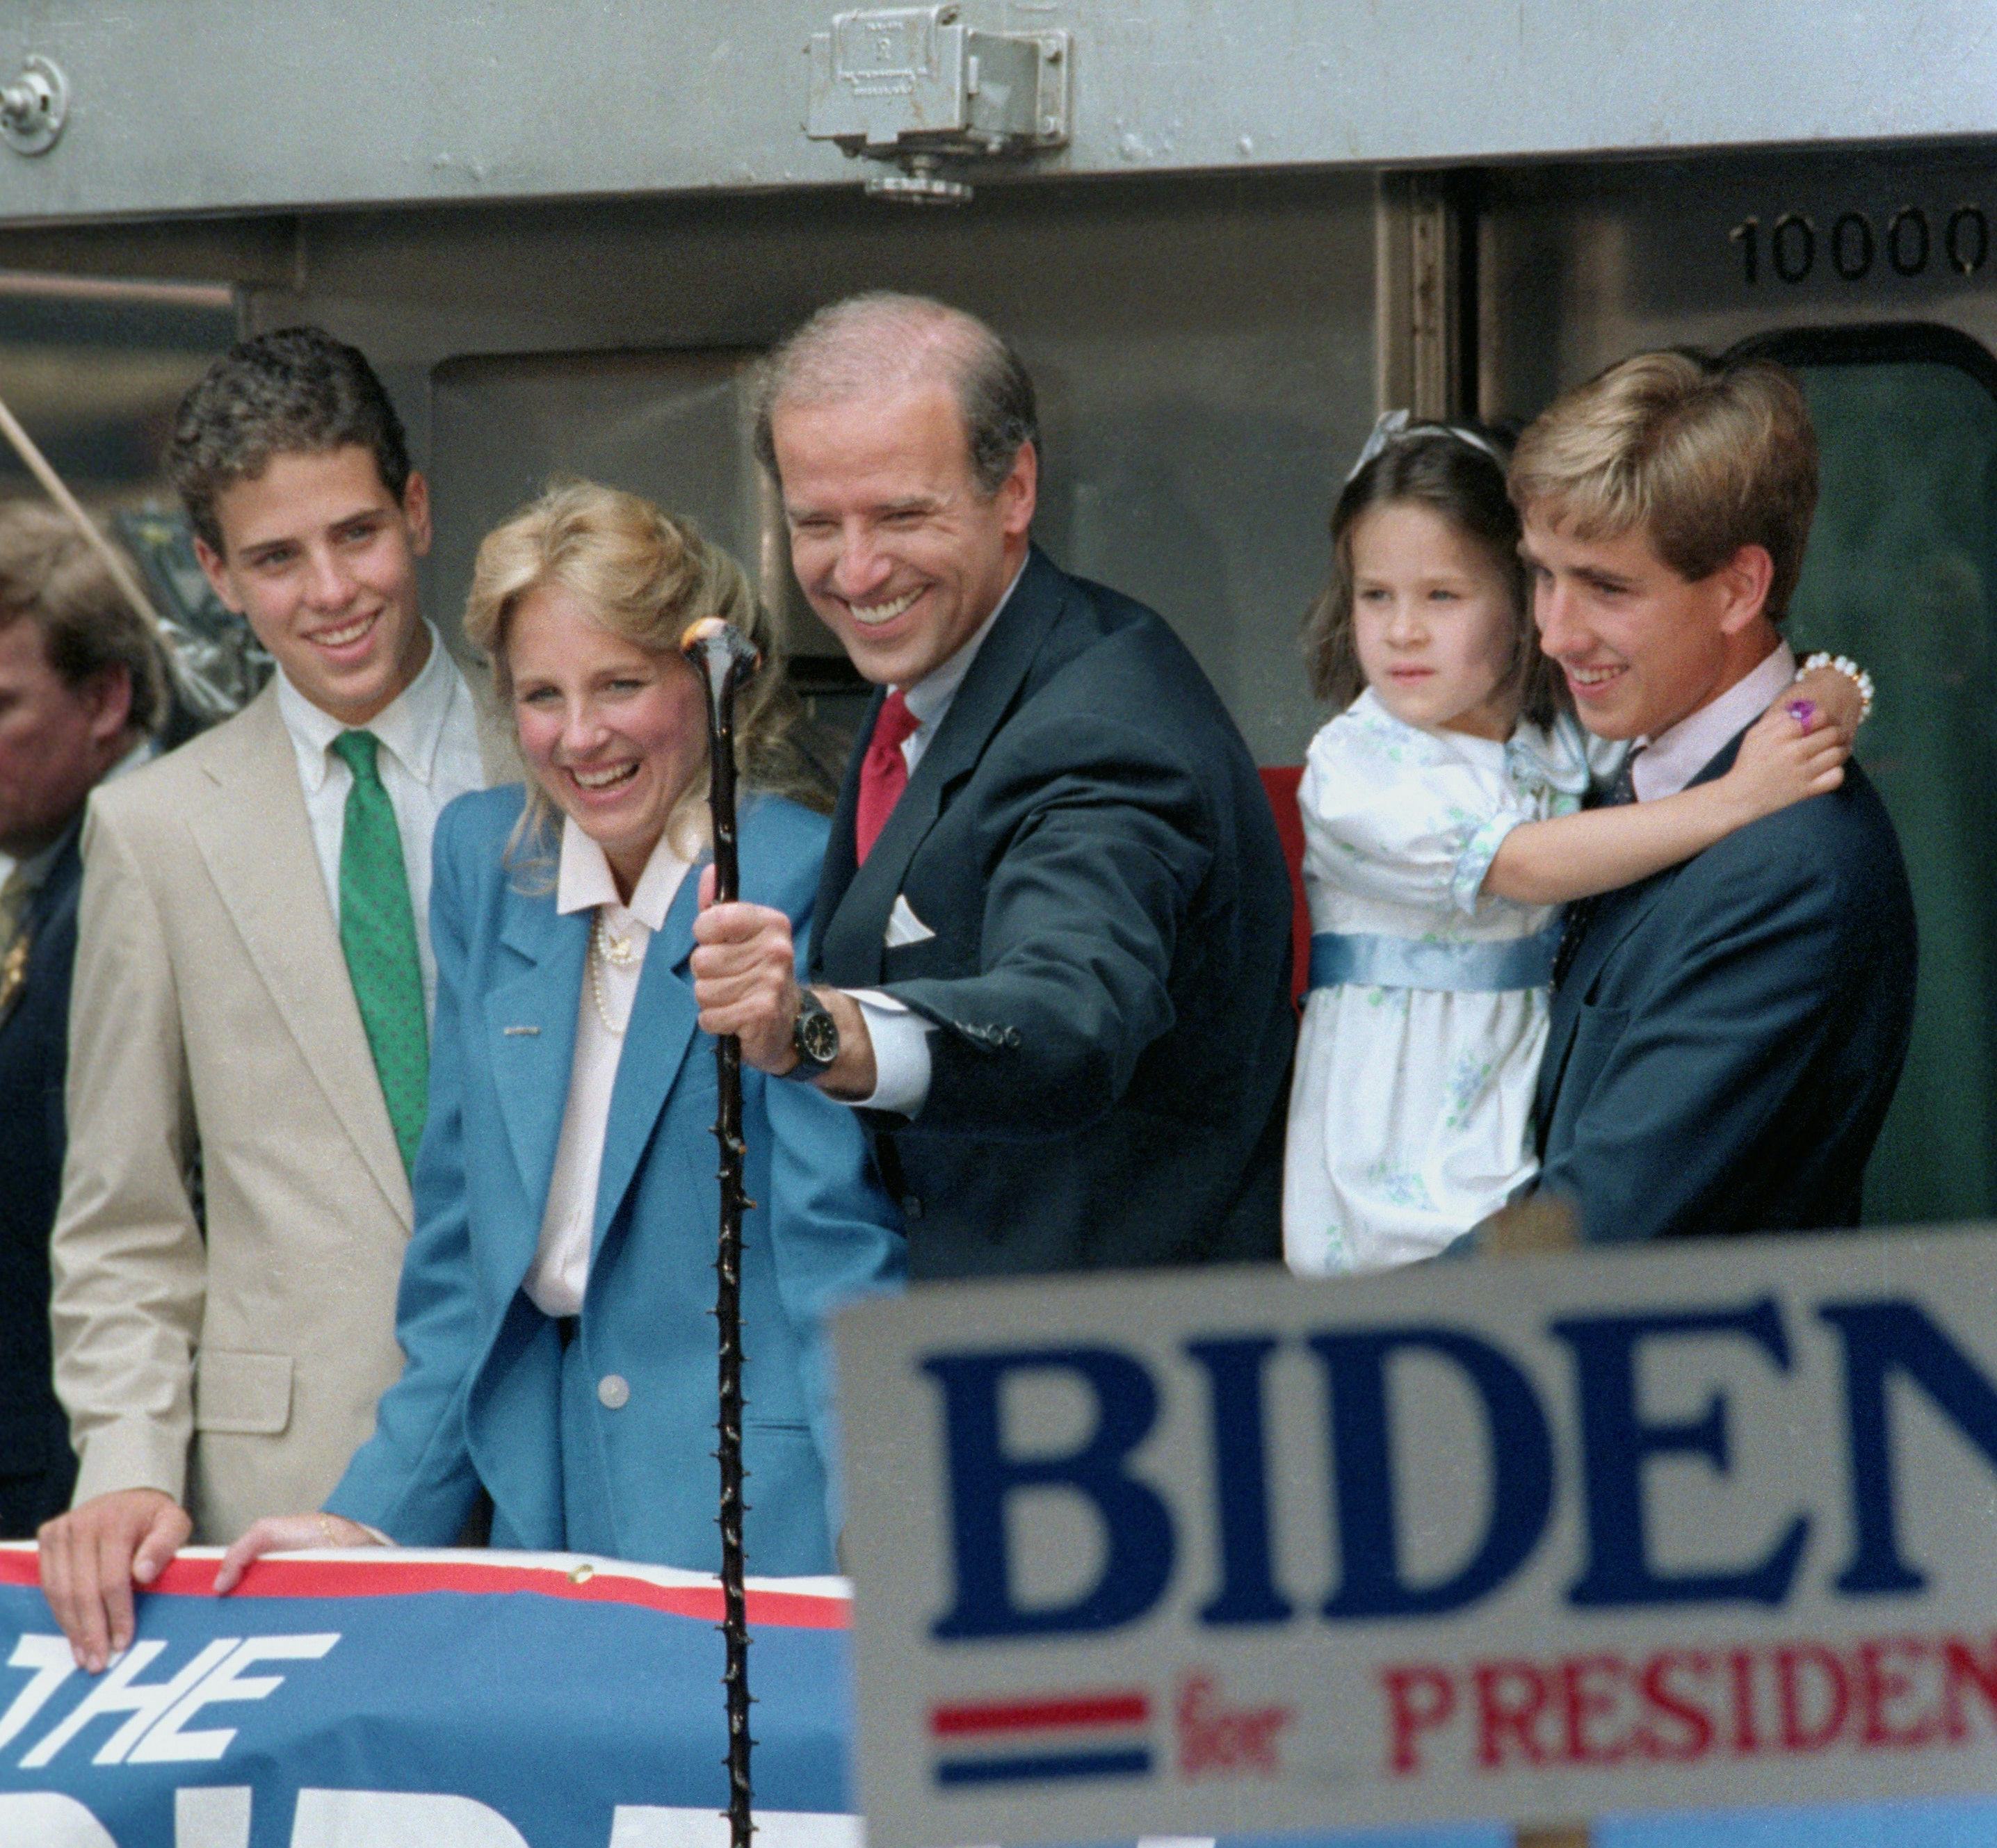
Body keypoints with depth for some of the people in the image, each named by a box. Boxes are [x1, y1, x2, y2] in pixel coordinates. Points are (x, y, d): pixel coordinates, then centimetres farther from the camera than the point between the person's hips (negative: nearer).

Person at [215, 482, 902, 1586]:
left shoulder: (801, 884, -9)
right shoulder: (482, 858, 9)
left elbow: (838, 1249, -12)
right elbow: (462, 1239, 14)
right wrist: (380, 1516, 9)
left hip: (765, 1526, -5)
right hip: (543, 1502, 5)